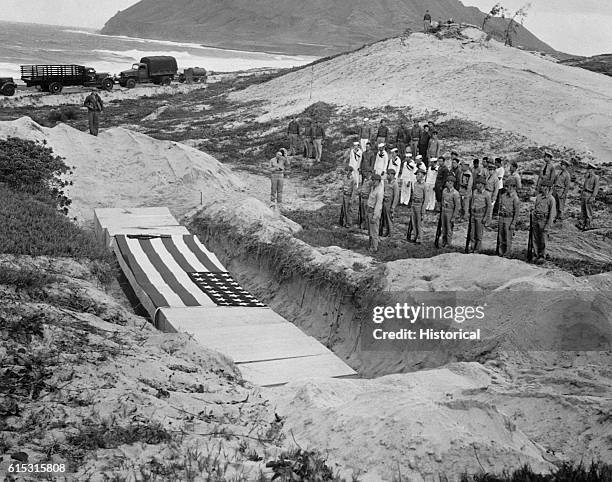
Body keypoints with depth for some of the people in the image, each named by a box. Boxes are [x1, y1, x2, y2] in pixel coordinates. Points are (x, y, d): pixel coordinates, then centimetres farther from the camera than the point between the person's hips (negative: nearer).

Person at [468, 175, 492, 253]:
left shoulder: (487, 194, -11)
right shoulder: (475, 192, 5)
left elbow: (489, 206, -9)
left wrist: (486, 217, -12)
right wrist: (470, 213, 17)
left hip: (480, 216, -5)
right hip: (473, 215, 5)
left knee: (479, 233, 1)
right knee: (472, 233, 6)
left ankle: (477, 249, 10)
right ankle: (472, 248, 13)